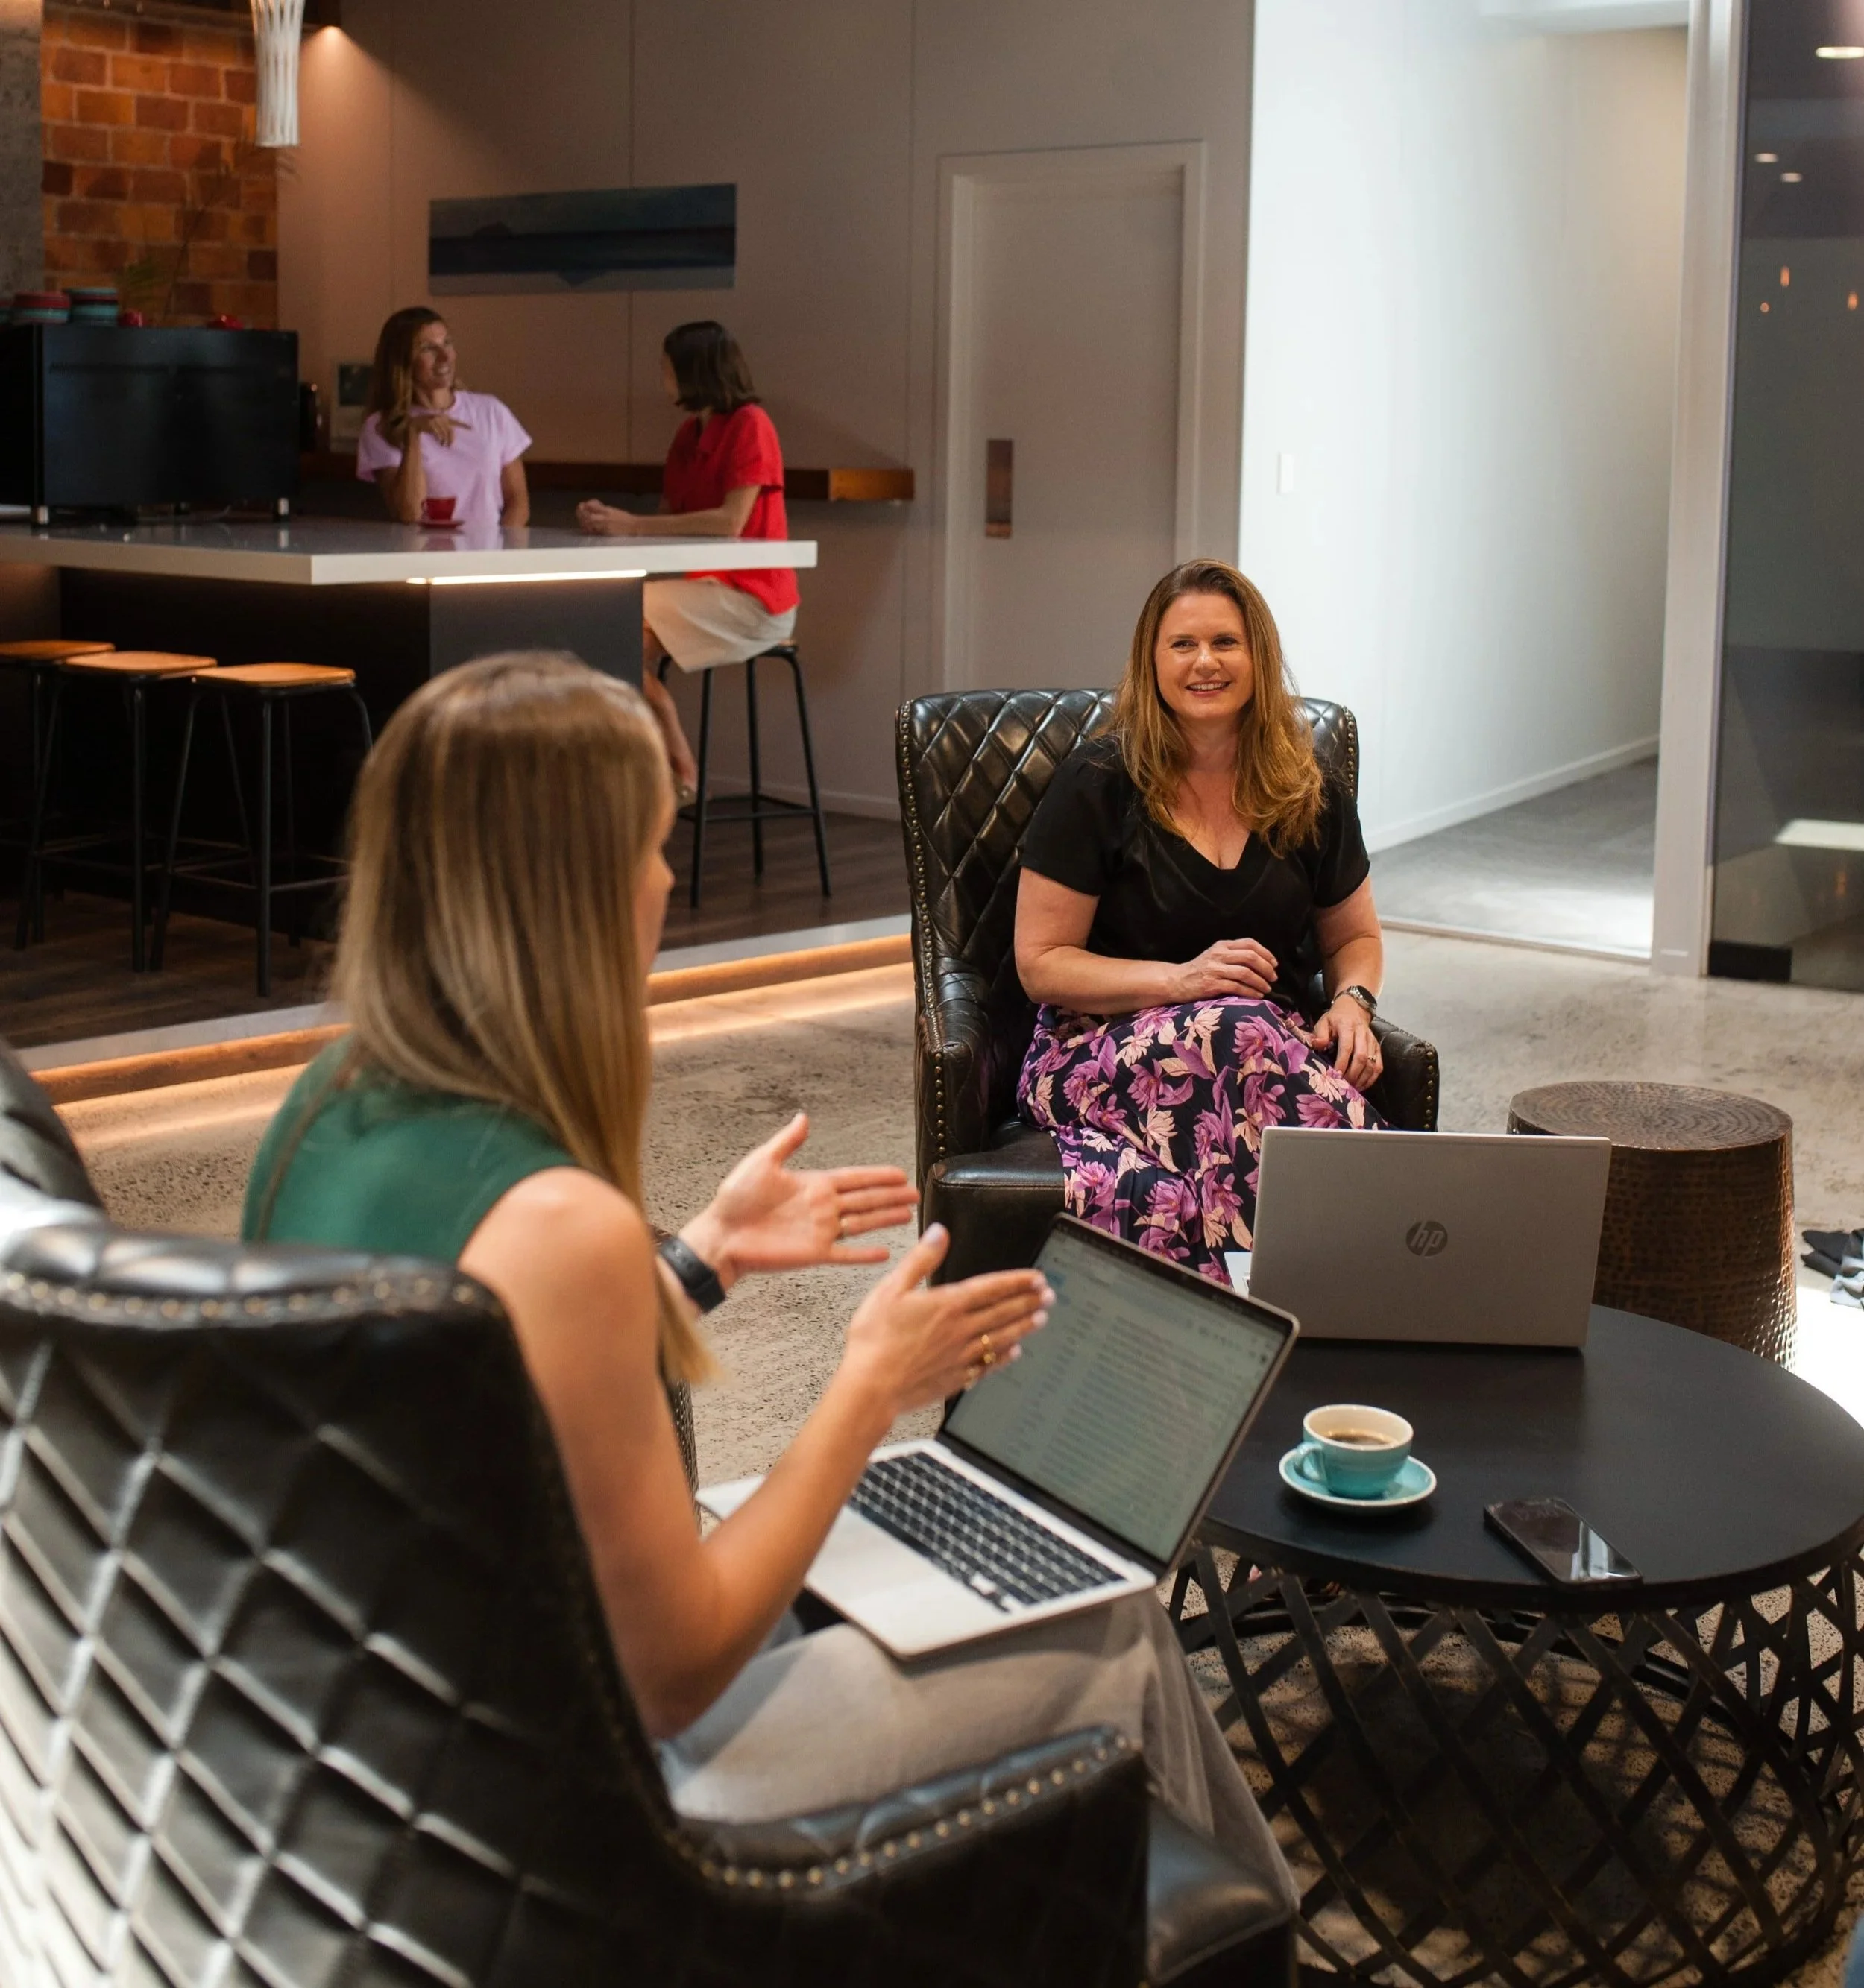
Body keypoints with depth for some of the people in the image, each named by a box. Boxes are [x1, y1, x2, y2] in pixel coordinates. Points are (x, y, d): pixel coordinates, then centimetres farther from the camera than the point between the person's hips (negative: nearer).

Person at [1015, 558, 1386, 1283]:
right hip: (1103, 1049, -2)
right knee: (1237, 1030, -38)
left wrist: (1353, 1002, 0)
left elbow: (1355, 938, 24)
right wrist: (1179, 979, -17)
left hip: (1280, 1045, 2)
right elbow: (1041, 964, -2)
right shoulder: (1098, 784, 0)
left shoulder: (1309, 793, 11)